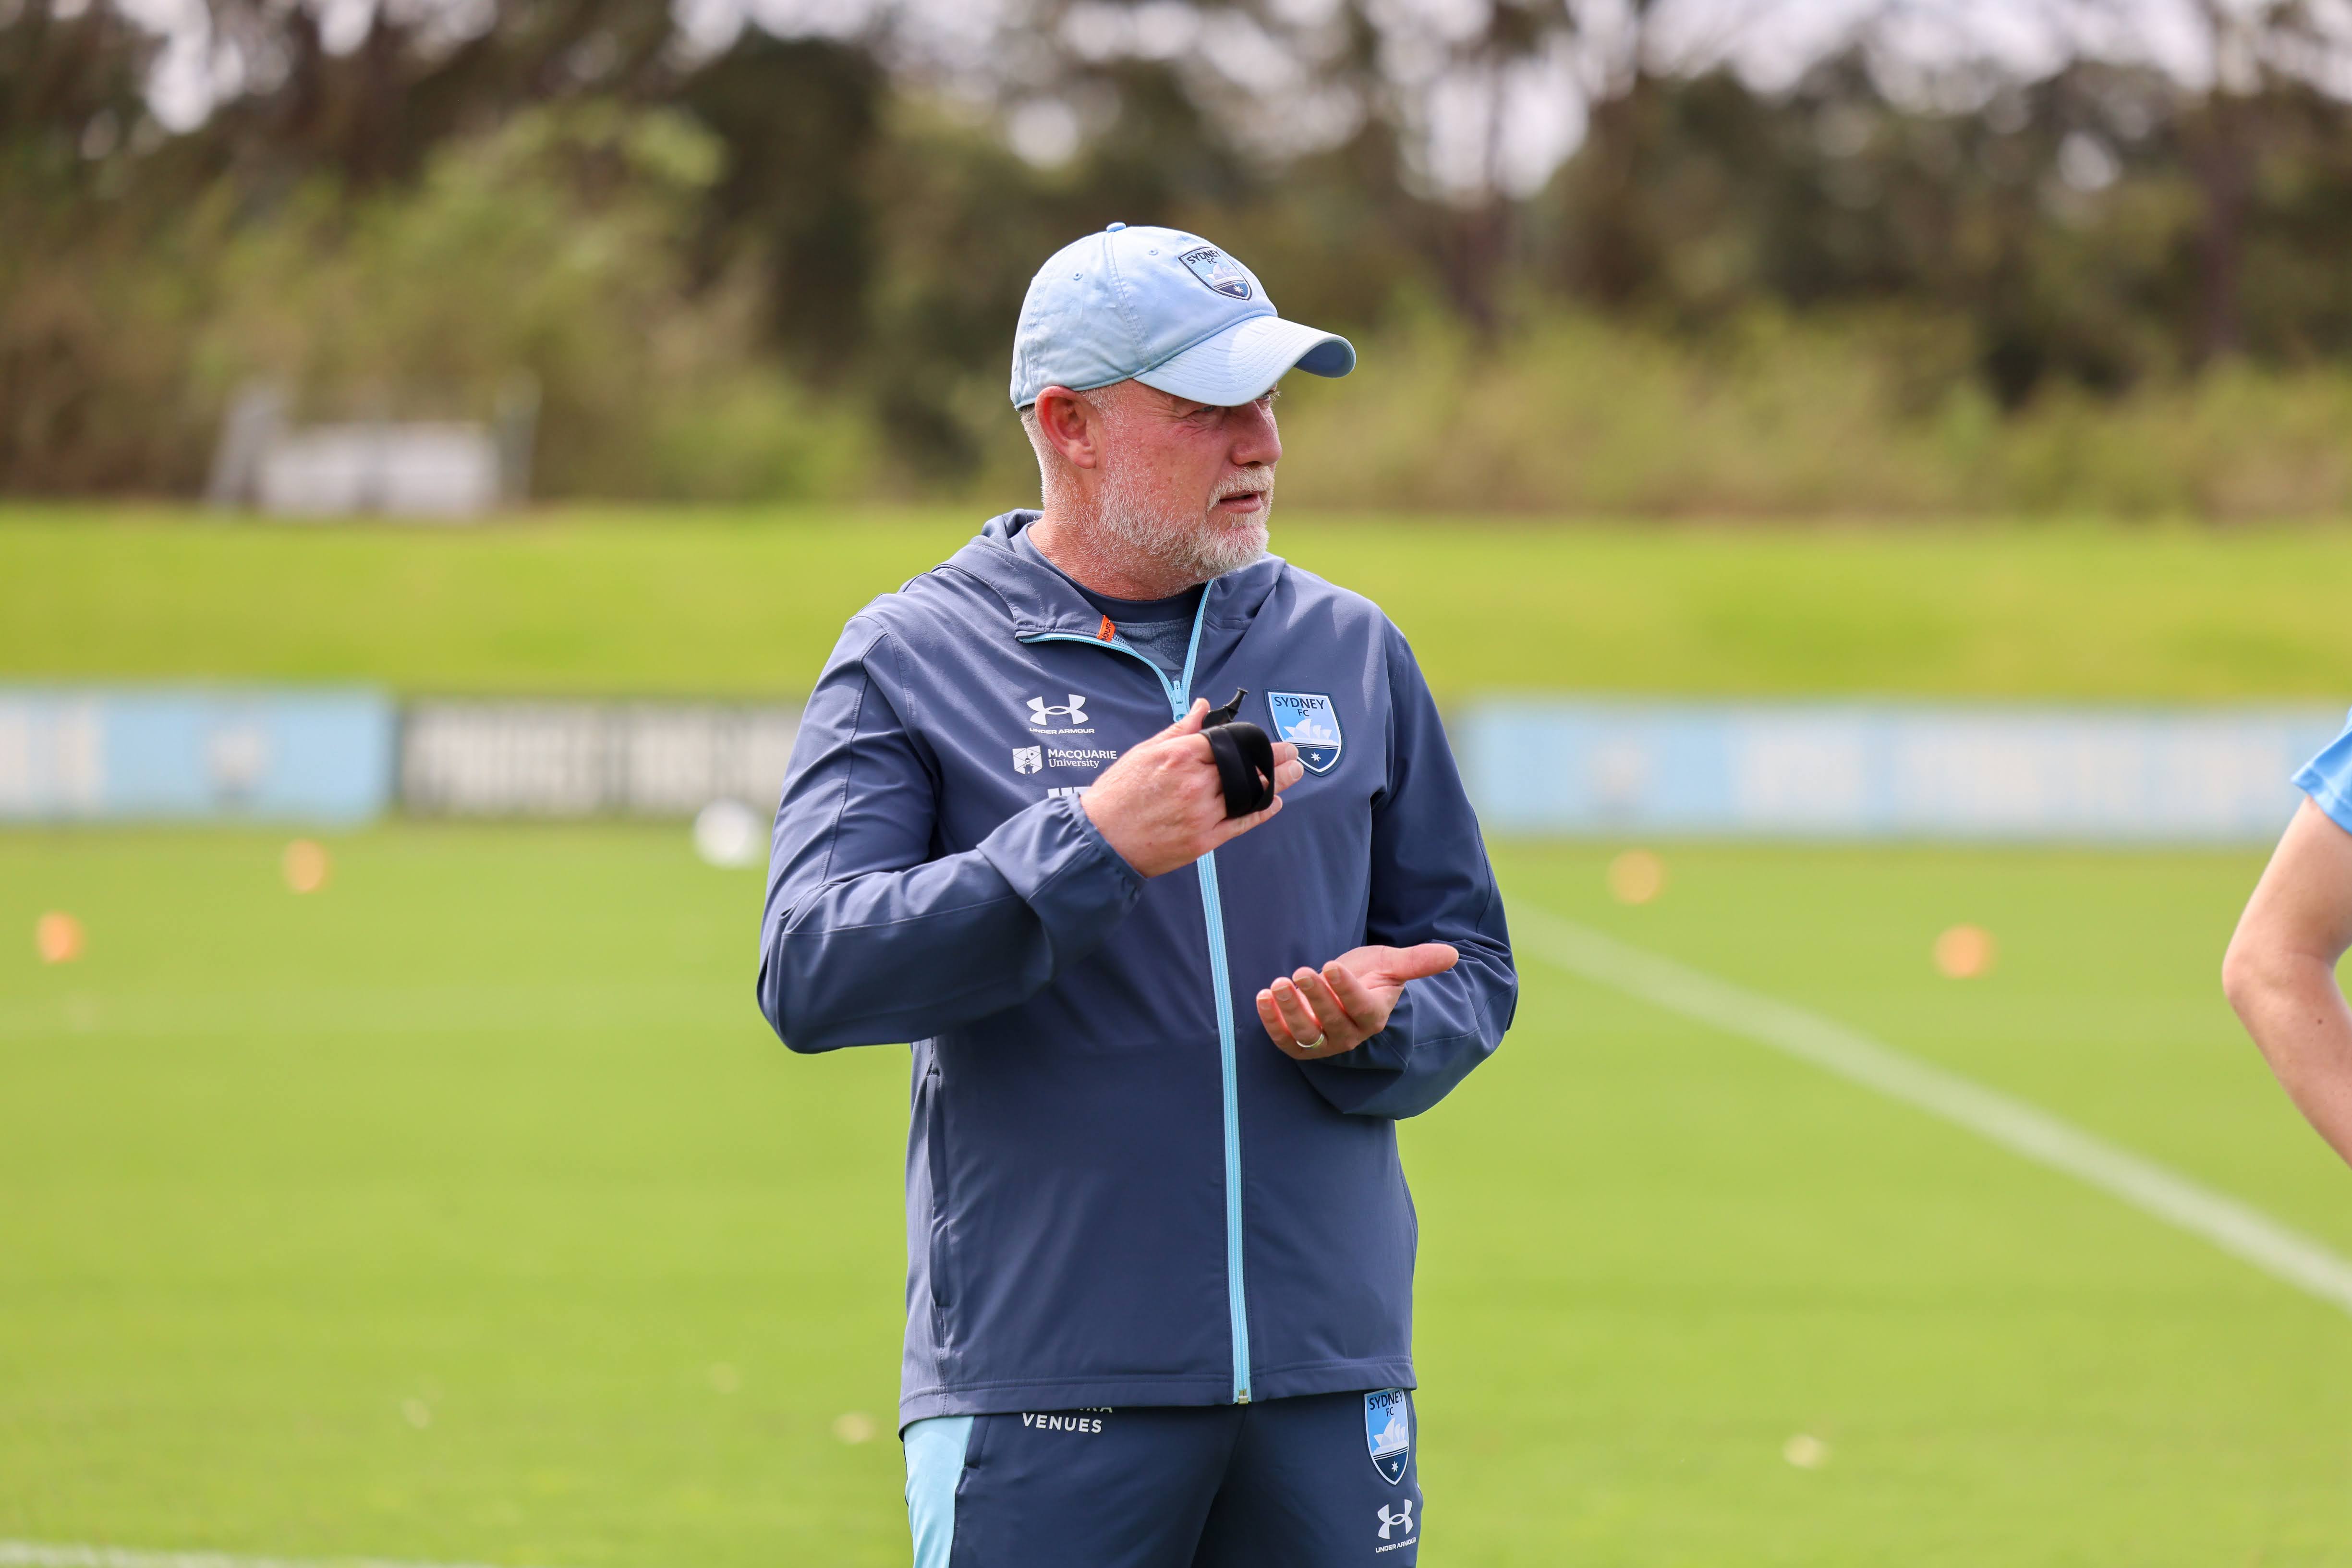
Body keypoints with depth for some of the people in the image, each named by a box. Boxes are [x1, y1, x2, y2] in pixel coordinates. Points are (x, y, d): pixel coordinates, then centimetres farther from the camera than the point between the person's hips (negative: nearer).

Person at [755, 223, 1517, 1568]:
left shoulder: (1352, 651, 14)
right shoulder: (914, 658, 1)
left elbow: (1470, 967, 17)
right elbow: (809, 975, -12)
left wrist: (1373, 1028, -7)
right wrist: (1090, 848, -21)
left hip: (1331, 1374, 4)